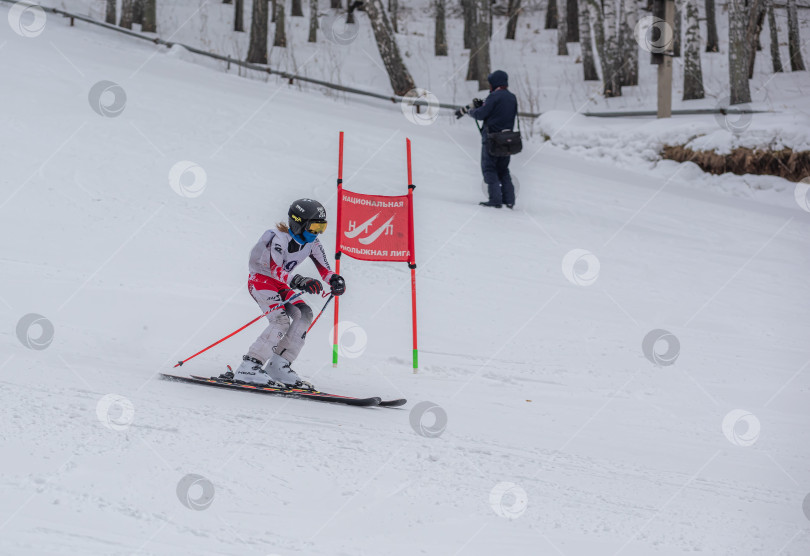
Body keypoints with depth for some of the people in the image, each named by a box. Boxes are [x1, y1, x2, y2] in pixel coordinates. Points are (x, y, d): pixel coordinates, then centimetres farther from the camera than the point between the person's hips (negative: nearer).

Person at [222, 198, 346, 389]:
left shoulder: (312, 243, -4)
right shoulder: (279, 238, -26)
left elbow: (325, 270, -1)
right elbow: (276, 270, -37)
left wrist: (336, 280, -24)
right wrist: (301, 282, -51)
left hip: (279, 284, 8)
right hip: (260, 279, -8)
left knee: (304, 314, -10)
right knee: (281, 321, -26)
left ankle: (278, 367, -7)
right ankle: (247, 369, -27)